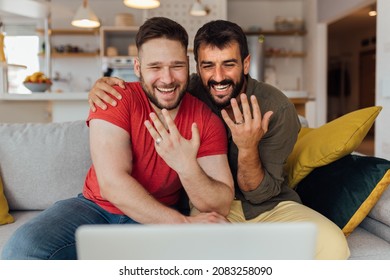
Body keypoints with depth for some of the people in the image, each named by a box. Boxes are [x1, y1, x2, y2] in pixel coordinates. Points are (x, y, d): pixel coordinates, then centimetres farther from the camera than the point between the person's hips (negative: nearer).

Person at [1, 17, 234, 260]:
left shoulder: (207, 121, -8)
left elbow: (221, 207, -13)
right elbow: (112, 182, -24)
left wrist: (187, 167, -33)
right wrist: (184, 223, -28)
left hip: (161, 218, 2)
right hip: (97, 206, -1)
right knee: (25, 247, -27)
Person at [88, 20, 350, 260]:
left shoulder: (278, 108, -18)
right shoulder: (190, 92, -12)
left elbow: (259, 194, -14)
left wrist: (248, 148, -33)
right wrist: (105, 84, -15)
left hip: (269, 204, 1)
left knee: (333, 244, -26)